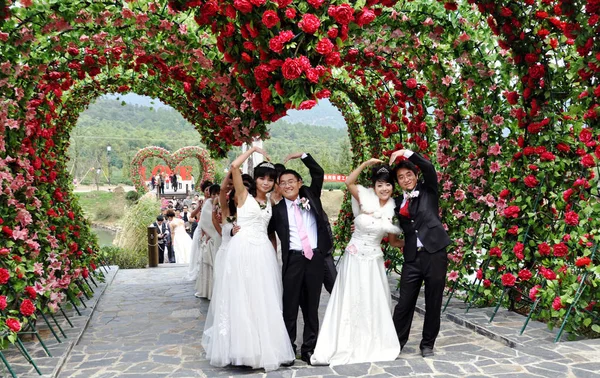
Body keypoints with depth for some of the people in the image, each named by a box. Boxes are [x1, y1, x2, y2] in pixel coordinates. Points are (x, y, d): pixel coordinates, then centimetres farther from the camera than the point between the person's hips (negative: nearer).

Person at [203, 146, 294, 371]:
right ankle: (245, 349, 7)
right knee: (242, 300, -1)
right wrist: (253, 150, -3)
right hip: (243, 250, -5)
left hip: (264, 252, 5)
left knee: (265, 301, 7)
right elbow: (234, 166, -12)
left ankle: (266, 349, 15)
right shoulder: (244, 195, 1)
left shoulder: (271, 201, 15)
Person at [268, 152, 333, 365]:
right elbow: (267, 232, 7)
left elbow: (319, 174, 3)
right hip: (293, 259, -2)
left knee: (312, 305, 9)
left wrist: (303, 156, -1)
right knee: (290, 305, 3)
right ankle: (288, 349, 14)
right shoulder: (277, 209, 2)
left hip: (316, 257, 2)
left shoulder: (311, 196, 9)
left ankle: (309, 348, 18)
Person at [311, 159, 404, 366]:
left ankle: (374, 346, 27)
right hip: (354, 258, -3)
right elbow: (349, 182, -24)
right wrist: (366, 163, -23)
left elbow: (393, 241, 8)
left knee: (375, 303, 10)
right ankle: (343, 347, 17)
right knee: (350, 302, 5)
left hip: (374, 261, 3)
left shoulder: (393, 209, 1)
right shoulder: (366, 198, -7)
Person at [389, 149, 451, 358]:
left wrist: (407, 153, -14)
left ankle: (427, 344, 23)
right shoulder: (398, 203, 13)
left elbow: (429, 168, -10)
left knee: (433, 303, 7)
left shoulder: (428, 191, 6)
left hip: (434, 254, -2)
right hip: (412, 258, 2)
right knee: (404, 303, 3)